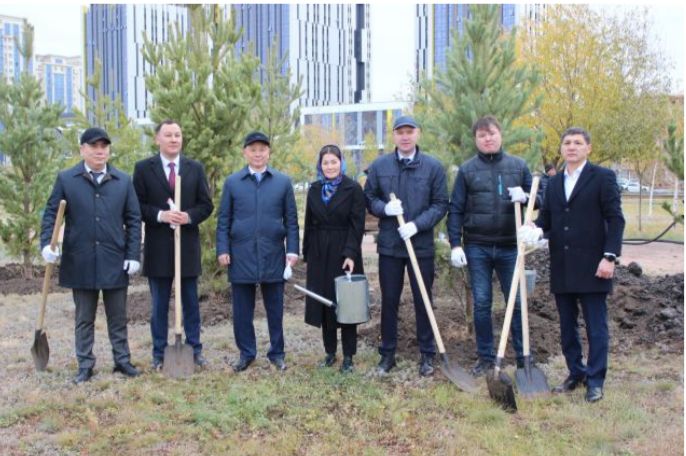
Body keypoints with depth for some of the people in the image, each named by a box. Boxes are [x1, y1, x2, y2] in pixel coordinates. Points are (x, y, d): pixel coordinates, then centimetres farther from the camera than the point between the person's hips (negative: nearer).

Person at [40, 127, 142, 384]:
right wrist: (47, 243, -14)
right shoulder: (66, 179, 2)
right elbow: (51, 214, 2)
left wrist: (133, 255, -3)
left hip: (115, 261, 1)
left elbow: (133, 220, 4)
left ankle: (122, 360, 21)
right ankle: (85, 365, 19)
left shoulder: (123, 181, 6)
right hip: (80, 261, -1)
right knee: (84, 318, 10)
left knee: (117, 317, 10)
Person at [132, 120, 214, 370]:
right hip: (158, 246, -2)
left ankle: (195, 350, 19)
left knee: (191, 303, 9)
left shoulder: (195, 168, 6)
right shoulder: (143, 168, 1)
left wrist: (189, 216, -15)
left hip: (188, 245, 2)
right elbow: (137, 206, -3)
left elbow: (206, 205, 4)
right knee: (159, 305, 7)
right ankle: (159, 354, 16)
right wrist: (160, 215, -19)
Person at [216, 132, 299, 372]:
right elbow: (223, 220, 5)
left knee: (275, 308, 8)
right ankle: (246, 353, 19)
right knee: (242, 309, 7)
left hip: (273, 255, 0)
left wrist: (293, 250, -2)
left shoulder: (283, 182, 5)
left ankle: (277, 352, 20)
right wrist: (222, 250, -3)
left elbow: (291, 219, 5)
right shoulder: (232, 182, 5)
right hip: (241, 255, 0)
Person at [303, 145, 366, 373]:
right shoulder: (314, 189, 8)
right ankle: (329, 352, 19)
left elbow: (357, 225, -9)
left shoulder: (353, 189, -5)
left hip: (344, 253, -4)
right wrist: (307, 254, 7)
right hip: (320, 255, 4)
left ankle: (348, 356, 11)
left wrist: (350, 254, -18)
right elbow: (309, 224, 10)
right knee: (323, 302, 7)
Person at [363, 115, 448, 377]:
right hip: (389, 245, 2)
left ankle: (427, 354, 21)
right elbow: (368, 198, 7)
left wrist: (417, 224, -16)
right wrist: (385, 208, -14)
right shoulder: (379, 166, 2)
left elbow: (440, 204, -2)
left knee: (423, 301, 8)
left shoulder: (433, 167, -3)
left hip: (422, 245, -1)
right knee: (389, 301, 10)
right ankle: (387, 353, 22)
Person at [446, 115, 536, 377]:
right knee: (481, 303, 6)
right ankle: (485, 357, 18)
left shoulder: (518, 166, 5)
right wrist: (455, 245, -6)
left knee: (517, 302, 5)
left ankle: (523, 357, 16)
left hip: (510, 246, 0)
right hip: (477, 247, 0)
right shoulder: (467, 170, 2)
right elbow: (455, 209, 2)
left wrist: (525, 197, -13)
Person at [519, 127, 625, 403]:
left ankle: (595, 380, 7)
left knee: (596, 325, 0)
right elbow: (546, 216, 14)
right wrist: (537, 229, -9)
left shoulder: (602, 177, -2)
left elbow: (615, 219, -6)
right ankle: (575, 373, 24)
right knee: (567, 325, 12)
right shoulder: (554, 183, 15)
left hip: (591, 265, -6)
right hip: (562, 267, 6)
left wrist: (610, 256, -14)